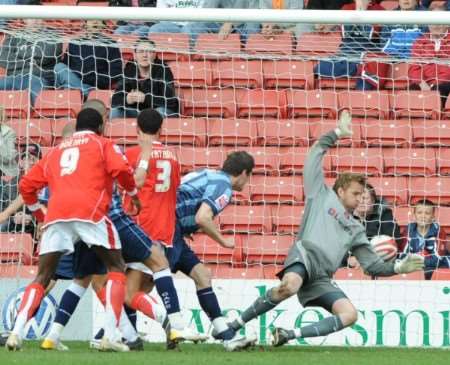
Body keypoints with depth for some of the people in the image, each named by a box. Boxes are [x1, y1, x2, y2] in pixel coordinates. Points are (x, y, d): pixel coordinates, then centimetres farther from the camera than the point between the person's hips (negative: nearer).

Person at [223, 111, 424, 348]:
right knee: (289, 286, -40)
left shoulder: (356, 229, 35)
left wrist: (398, 268, 17)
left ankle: (289, 335, -19)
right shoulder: (322, 196, 23)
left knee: (350, 314, -18)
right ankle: (233, 325, -27)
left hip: (321, 280, 6)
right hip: (304, 255, -6)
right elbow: (316, 155, 18)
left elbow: (372, 265, 32)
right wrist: (338, 133, 20)